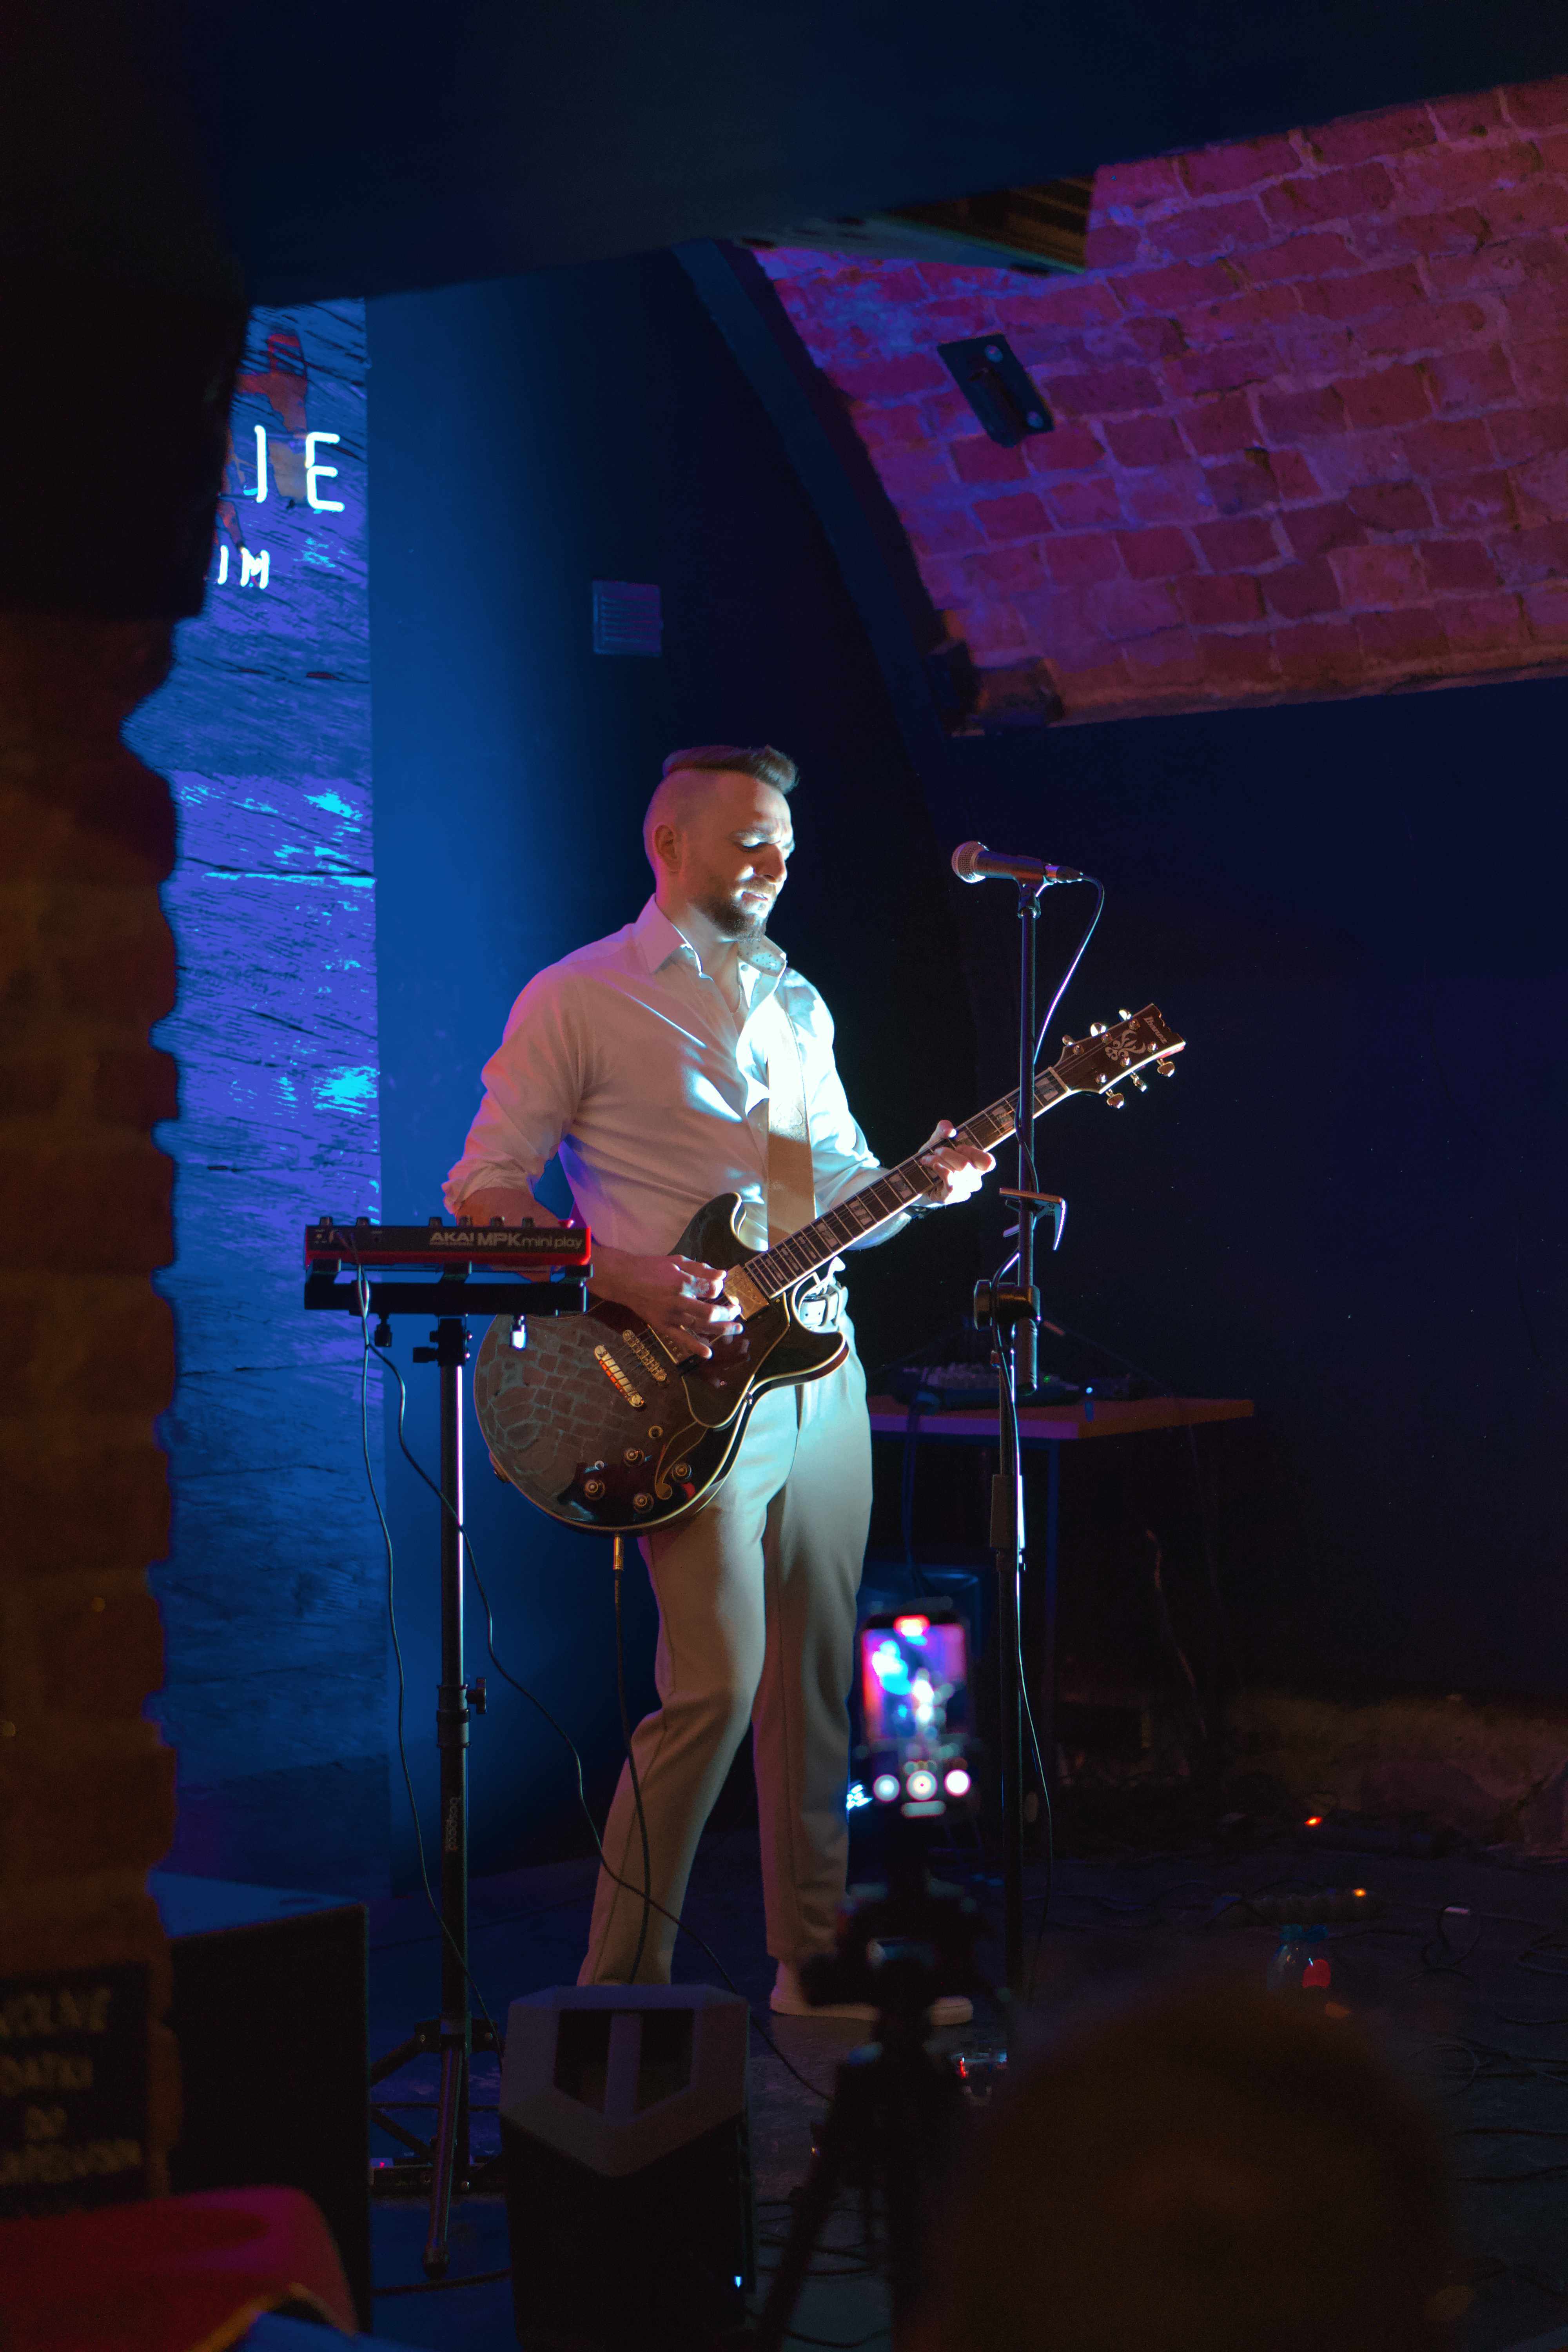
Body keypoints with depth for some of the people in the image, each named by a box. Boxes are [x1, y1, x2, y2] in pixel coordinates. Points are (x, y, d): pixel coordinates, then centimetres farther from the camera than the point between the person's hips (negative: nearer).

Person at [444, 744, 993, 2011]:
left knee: (818, 1675, 10)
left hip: (821, 1369, 7)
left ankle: (814, 1958, 22)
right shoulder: (579, 1000, -2)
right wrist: (622, 1276, -18)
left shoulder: (796, 1002, 19)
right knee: (718, 1679, -13)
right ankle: (622, 1981, -1)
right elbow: (483, 1191, -5)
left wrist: (922, 1183, 1)